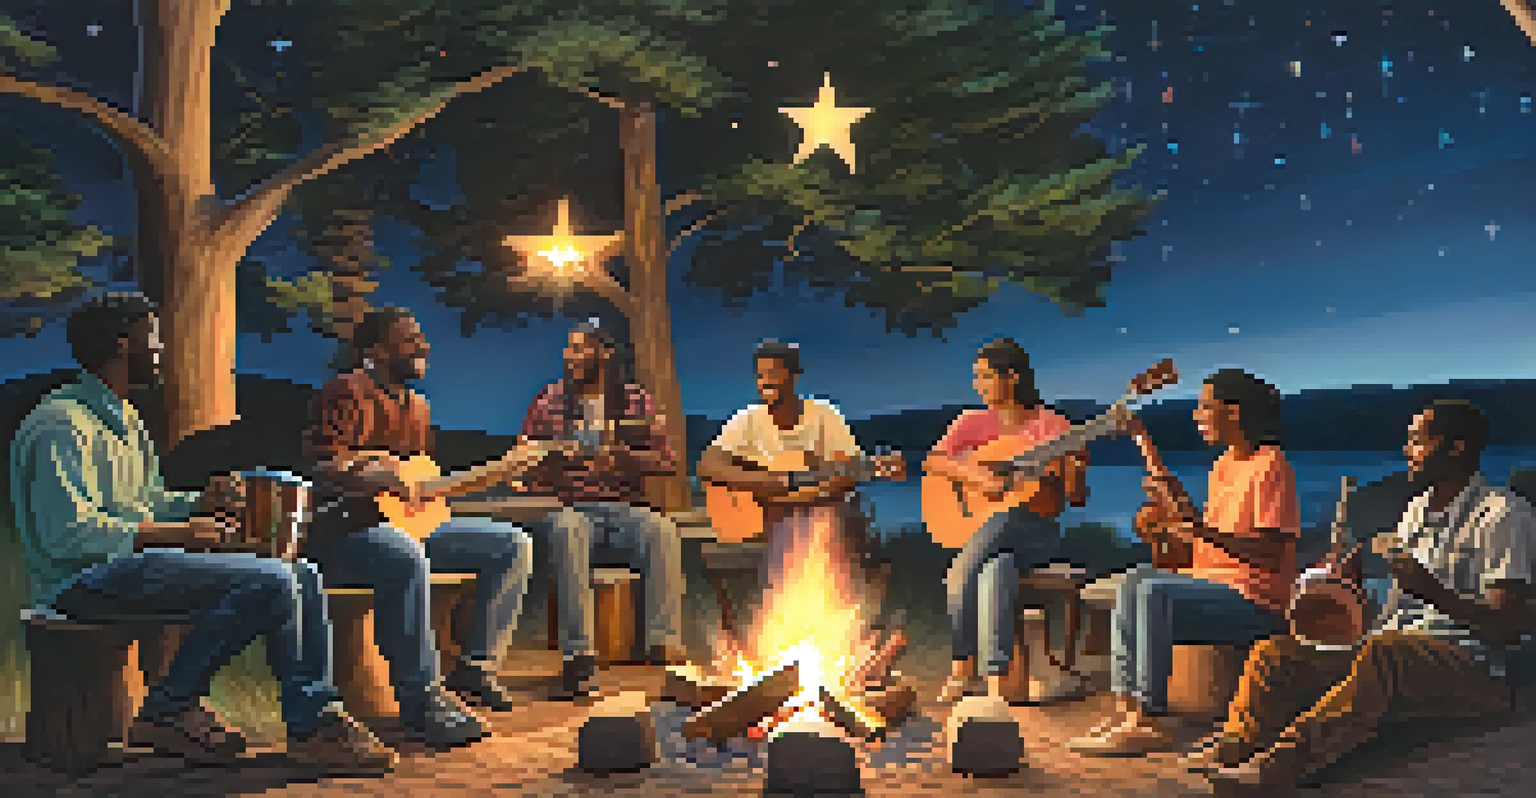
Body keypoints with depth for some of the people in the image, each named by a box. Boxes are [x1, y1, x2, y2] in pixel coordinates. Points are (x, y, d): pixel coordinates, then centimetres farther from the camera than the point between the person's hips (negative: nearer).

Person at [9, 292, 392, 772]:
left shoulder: (126, 420, 21)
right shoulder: (61, 424, -11)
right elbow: (68, 533, -21)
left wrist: (201, 503, 8)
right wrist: (174, 533, -19)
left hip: (130, 561, 10)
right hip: (85, 580, -10)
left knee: (303, 575, -2)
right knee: (270, 580, -25)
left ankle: (315, 718, -8)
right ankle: (167, 710, -12)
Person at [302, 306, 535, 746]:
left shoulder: (417, 405, 19)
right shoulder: (350, 393, -9)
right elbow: (326, 472, -20)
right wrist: (384, 479, -31)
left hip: (407, 524, 9)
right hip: (343, 530, -9)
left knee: (514, 545, 0)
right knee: (409, 560, -42)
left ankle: (474, 665, 2)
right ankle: (423, 698, -35)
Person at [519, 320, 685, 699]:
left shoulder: (637, 401, 10)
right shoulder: (548, 402, 10)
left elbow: (666, 463, 6)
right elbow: (525, 471, 9)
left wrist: (623, 457, -13)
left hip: (626, 509, 1)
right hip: (569, 508, -1)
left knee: (663, 530, -32)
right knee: (567, 530, -36)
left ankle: (664, 638, -35)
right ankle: (579, 652, -40)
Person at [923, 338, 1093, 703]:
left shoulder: (1051, 425, 1)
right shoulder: (975, 422, 10)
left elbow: (1077, 498, 0)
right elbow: (933, 460, -6)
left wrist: (1072, 468, -22)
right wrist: (974, 476, -23)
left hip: (1036, 532, -2)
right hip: (977, 530, 2)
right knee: (992, 575, -34)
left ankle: (962, 670, -24)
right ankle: (964, 676, -24)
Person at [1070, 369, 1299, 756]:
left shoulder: (1270, 466, -13)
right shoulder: (1224, 464, 16)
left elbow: (1272, 554, -23)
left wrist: (1199, 529, -30)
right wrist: (1169, 520, 4)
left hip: (1258, 602, -10)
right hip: (1215, 585, 10)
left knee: (1154, 592, -26)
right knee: (1134, 581, -4)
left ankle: (1150, 719, -22)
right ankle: (1127, 705, -11)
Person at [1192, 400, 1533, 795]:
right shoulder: (1418, 508, 21)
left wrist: (1434, 593, -28)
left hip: (1480, 671, -8)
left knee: (1385, 652, -40)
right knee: (1276, 651, -11)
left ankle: (1281, 763, -56)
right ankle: (1235, 744, -40)